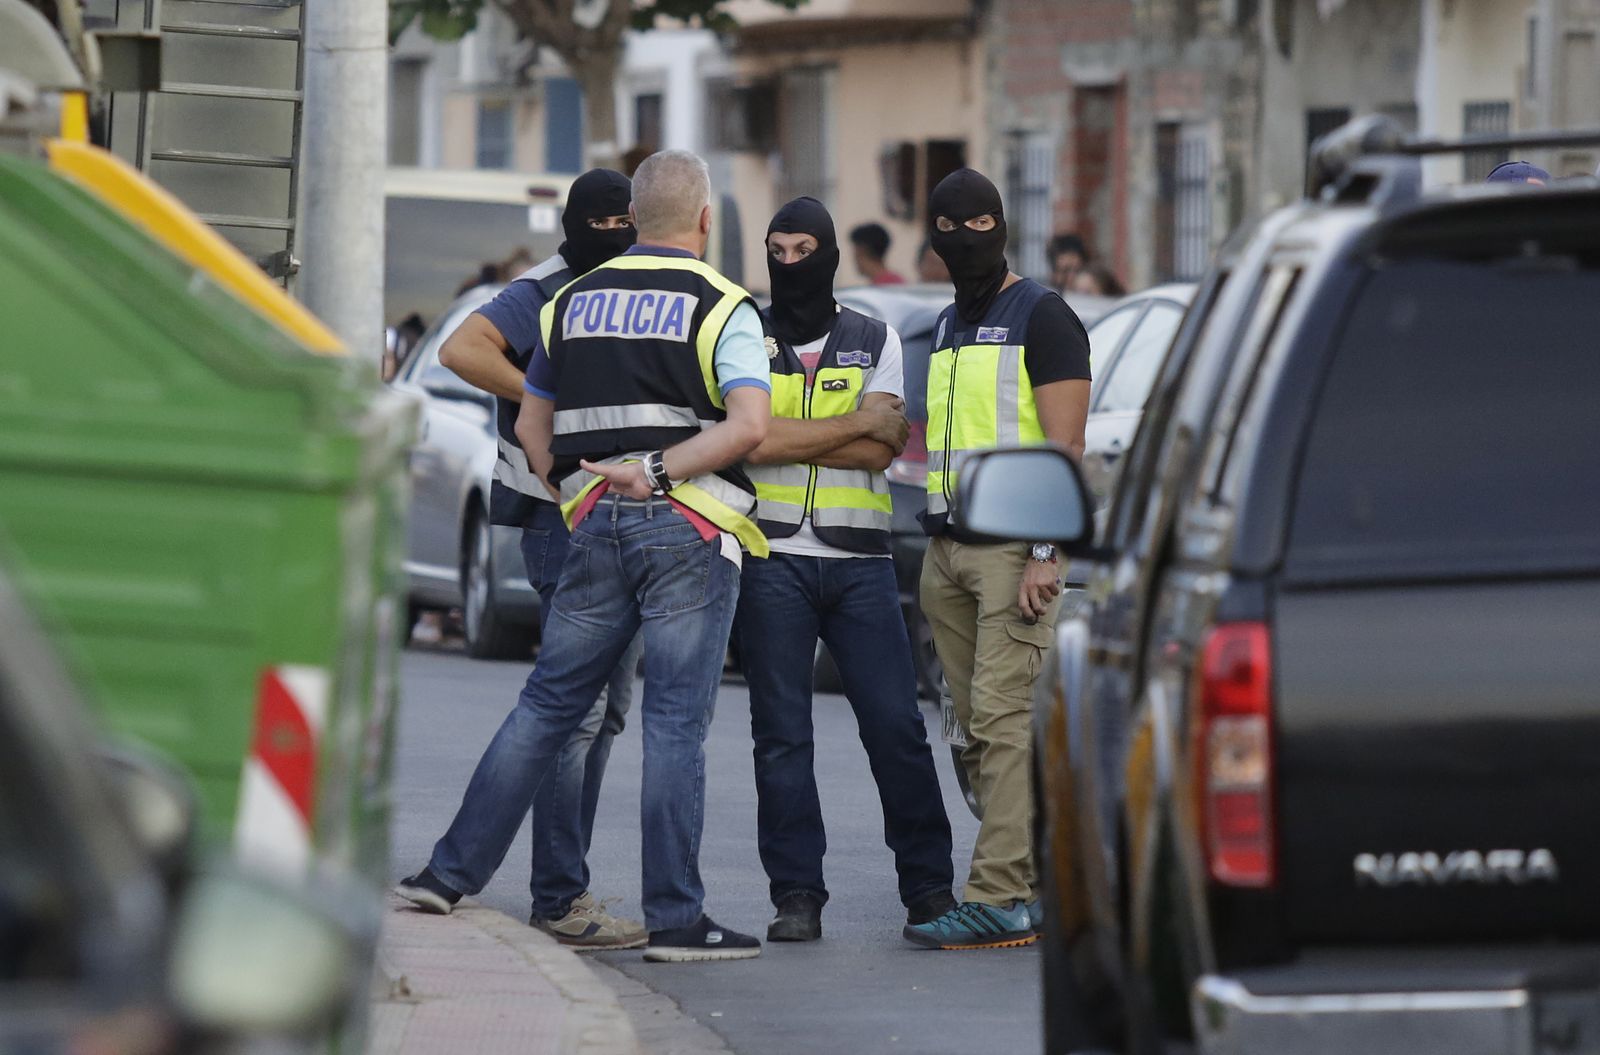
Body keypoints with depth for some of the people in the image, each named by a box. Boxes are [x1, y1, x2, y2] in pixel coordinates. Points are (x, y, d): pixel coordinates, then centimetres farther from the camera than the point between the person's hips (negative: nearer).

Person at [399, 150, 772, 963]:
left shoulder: (574, 301, 12)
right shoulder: (721, 307, -4)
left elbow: (532, 423, 18)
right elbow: (750, 425, -17)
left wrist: (568, 484, 12)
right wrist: (659, 473, -15)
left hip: (597, 528, 4)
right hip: (690, 531, -4)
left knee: (546, 705, 12)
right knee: (675, 722, -3)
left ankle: (452, 872, 14)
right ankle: (674, 918, -3)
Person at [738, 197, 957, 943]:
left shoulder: (874, 342, 12)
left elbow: (880, 451, -2)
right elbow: (748, 437, -9)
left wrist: (787, 438, -9)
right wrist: (855, 423, -5)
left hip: (858, 559, 1)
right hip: (773, 559, -1)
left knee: (897, 726, -4)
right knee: (781, 735, -2)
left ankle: (928, 887, 4)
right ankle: (797, 896, 2)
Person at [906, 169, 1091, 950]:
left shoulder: (1041, 317, -4)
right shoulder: (947, 327, 20)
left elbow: (1064, 446, -11)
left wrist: (1046, 553, -19)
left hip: (1014, 545, -8)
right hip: (946, 548, 8)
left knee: (1004, 719, -14)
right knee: (979, 730, 6)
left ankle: (998, 900, -17)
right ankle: (1035, 880, 10)